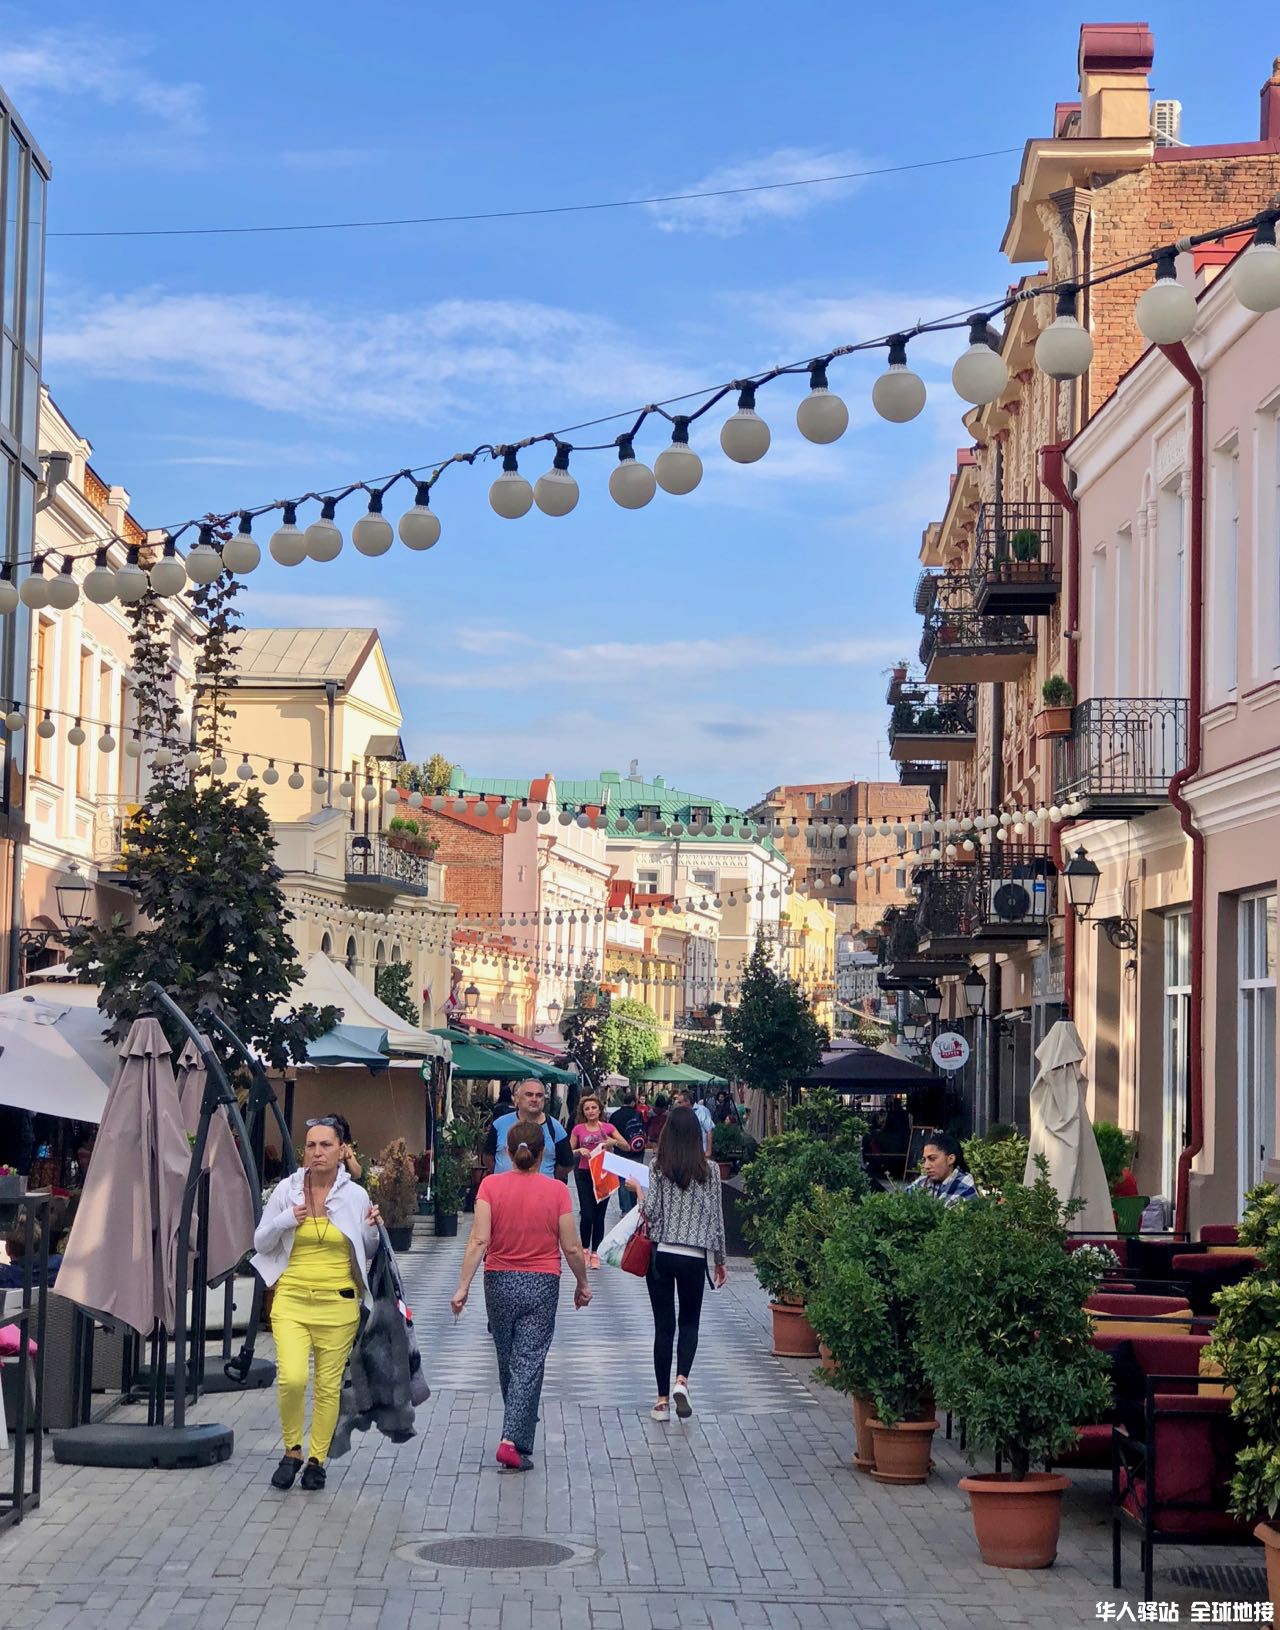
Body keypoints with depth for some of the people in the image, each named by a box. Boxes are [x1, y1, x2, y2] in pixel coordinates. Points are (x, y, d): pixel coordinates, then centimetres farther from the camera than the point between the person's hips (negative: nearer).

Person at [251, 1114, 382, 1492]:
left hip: (338, 1302, 0)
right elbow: (261, 1244, 8)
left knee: (329, 1385, 3)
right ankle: (292, 1451, 5)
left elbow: (368, 1252, 13)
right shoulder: (286, 1190, 2)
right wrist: (285, 1221, -9)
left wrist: (373, 1230, -8)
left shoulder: (355, 1195, 2)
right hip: (291, 1299, 0)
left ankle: (317, 1460, 18)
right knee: (292, 1378, -16)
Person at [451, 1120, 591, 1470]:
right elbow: (571, 1248, -5)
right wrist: (583, 1284, 10)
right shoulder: (556, 1190, -8)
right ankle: (513, 1441, -12)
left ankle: (517, 1425, 36)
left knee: (507, 1361, 19)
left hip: (499, 1282, 2)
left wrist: (463, 1286, -11)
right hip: (542, 1284, -2)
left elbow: (479, 1240, -13)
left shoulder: (491, 1185, -7)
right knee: (528, 1364, -1)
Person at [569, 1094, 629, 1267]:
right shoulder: (578, 1129, 1)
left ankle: (595, 1252, 14)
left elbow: (627, 1146, 1)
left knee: (599, 1215, 4)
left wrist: (614, 1142, -18)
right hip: (585, 1174, -1)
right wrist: (580, 1151, -15)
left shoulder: (607, 1128, 2)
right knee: (587, 1214, -8)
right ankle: (585, 1249, 12)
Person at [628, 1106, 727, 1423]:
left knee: (664, 1325, 7)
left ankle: (663, 1400, 9)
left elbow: (651, 1212, -10)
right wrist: (720, 1260, 12)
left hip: (661, 1254, 0)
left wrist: (638, 1188, 10)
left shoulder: (658, 1167, -5)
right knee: (690, 1322, 16)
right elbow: (716, 1216, 3)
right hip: (694, 1257, 0)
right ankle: (682, 1380, -8)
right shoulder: (710, 1170, -1)